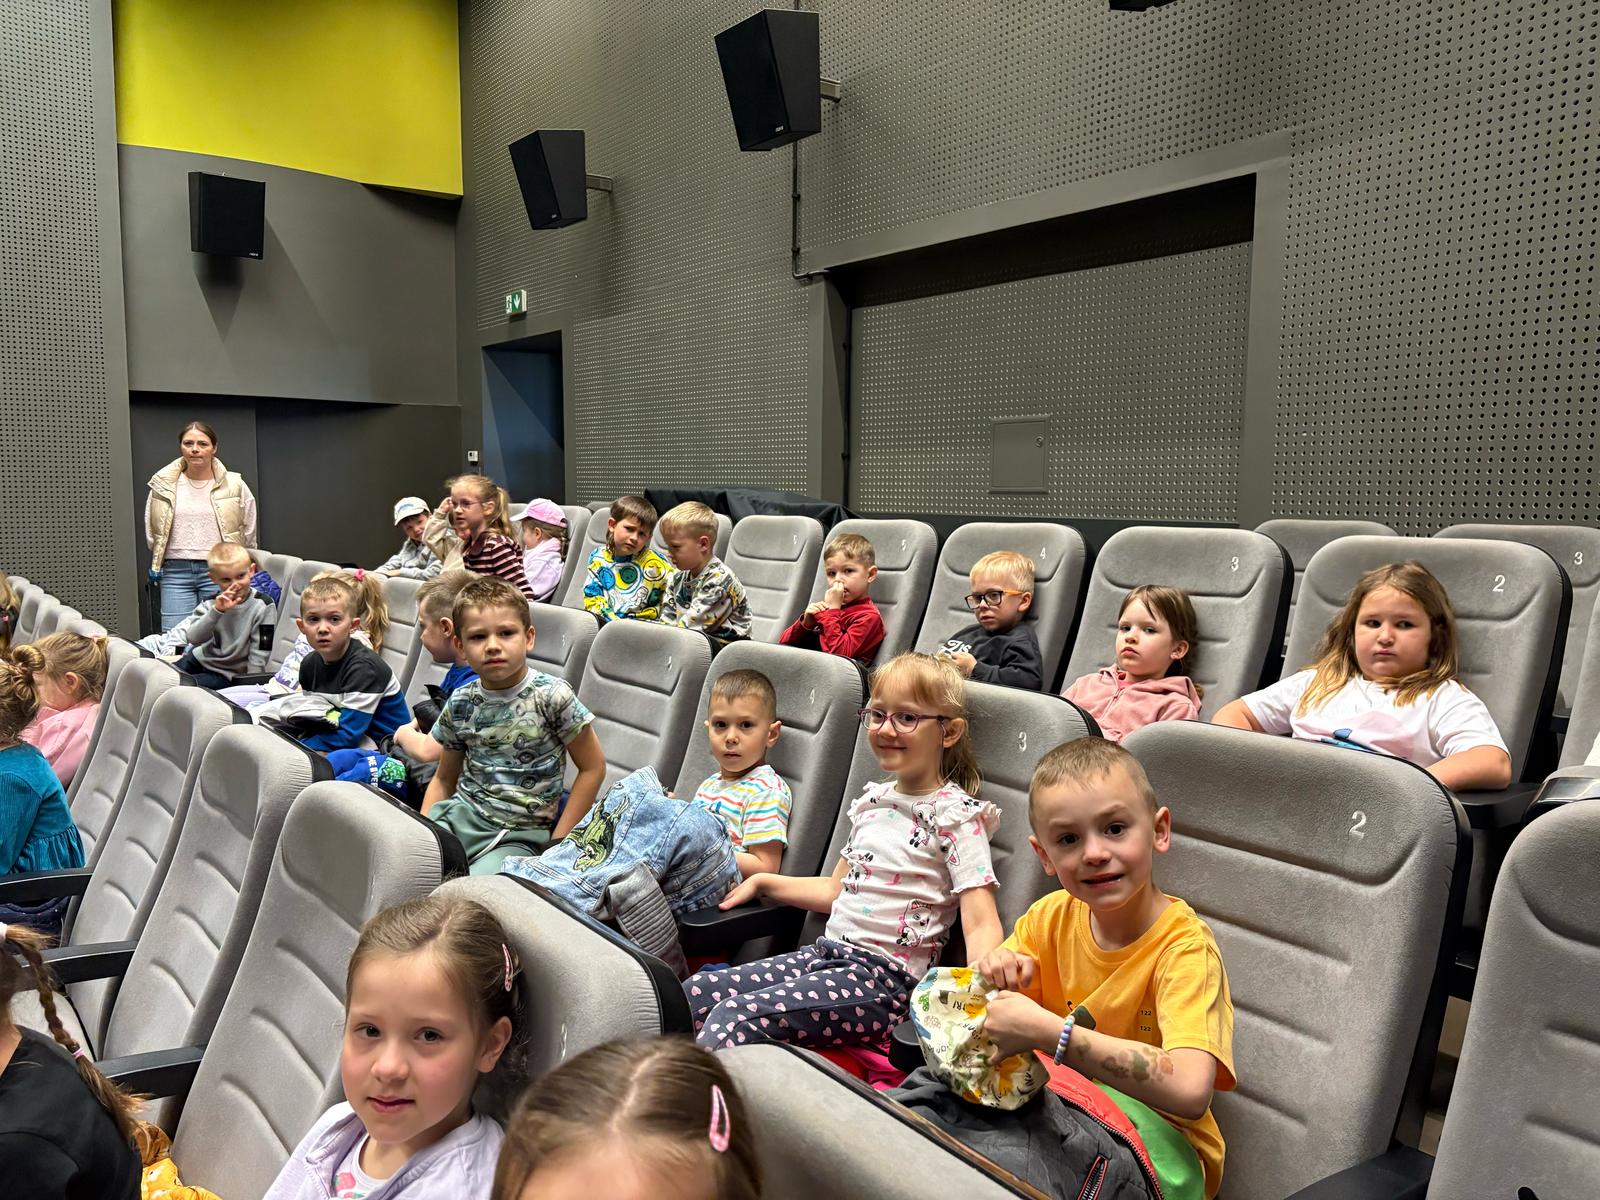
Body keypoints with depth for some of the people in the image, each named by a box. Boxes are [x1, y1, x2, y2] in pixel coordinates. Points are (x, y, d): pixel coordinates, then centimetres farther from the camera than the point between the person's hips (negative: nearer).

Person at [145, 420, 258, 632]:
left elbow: (249, 535, 10)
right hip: (176, 572, 1)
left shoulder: (235, 485, 3)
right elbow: (151, 533, 16)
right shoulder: (163, 485, 7)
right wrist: (157, 566, 18)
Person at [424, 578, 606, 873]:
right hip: (462, 815, 4)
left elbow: (593, 768, -5)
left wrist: (556, 845, -7)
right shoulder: (460, 703, 3)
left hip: (519, 834, -4)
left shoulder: (552, 697, -11)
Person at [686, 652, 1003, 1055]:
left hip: (886, 978, -8)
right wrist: (763, 882, 25)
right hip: (826, 953, 8)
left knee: (736, 1016, -25)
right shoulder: (873, 800, 14)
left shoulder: (956, 815, -9)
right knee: (694, 992, -4)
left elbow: (981, 924, -16)